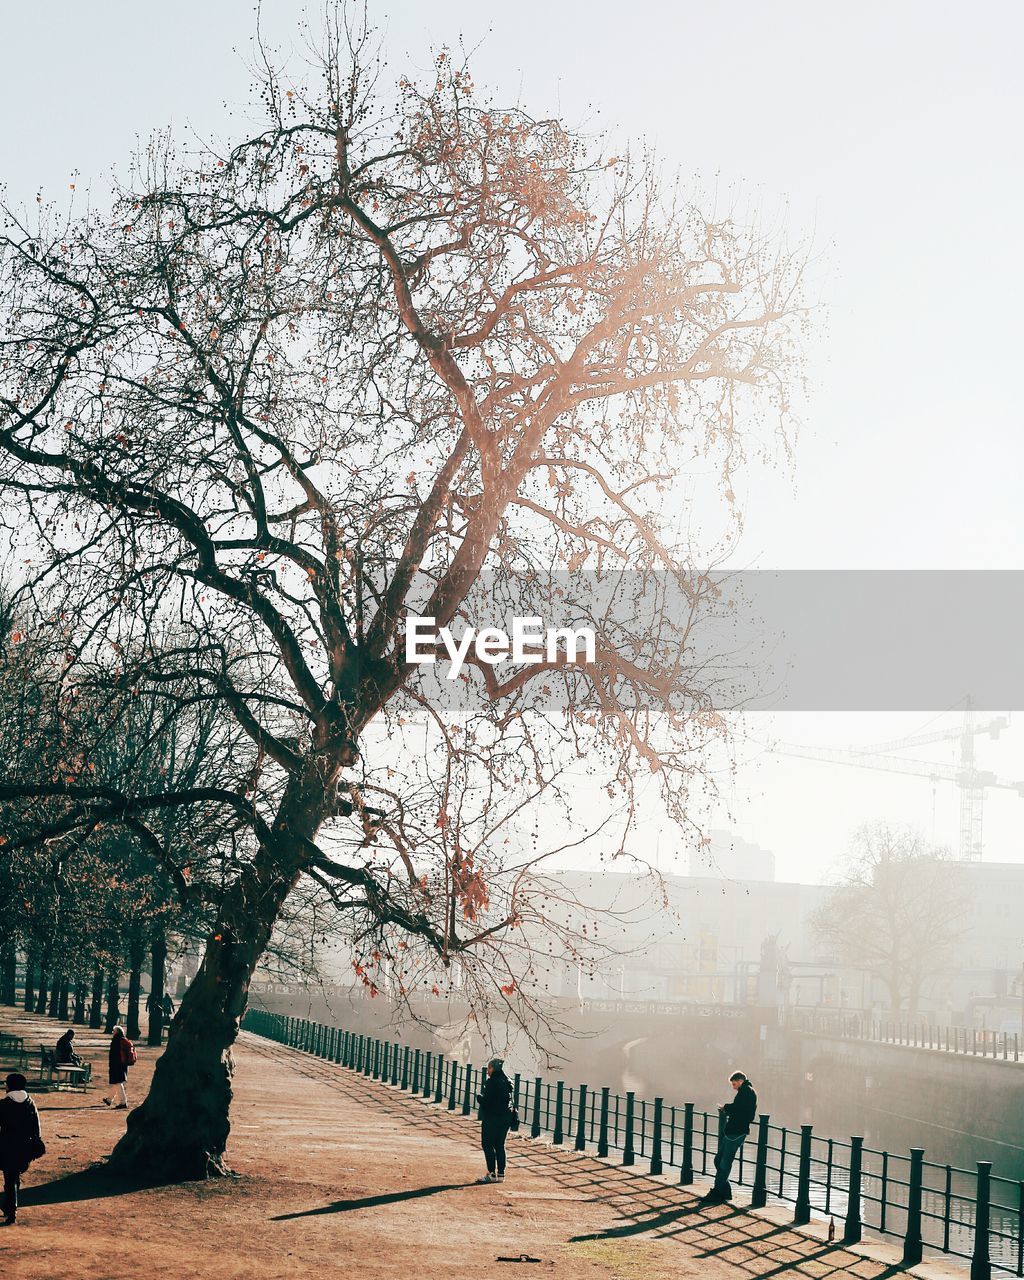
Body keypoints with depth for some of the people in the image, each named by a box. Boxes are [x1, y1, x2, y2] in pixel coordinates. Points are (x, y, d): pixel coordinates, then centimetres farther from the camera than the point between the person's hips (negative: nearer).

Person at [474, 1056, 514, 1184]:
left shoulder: (492, 1082, -16)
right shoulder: (508, 1082, 10)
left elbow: (486, 1100, -19)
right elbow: (511, 1101, 14)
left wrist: (479, 1096, 0)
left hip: (492, 1118, -8)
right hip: (506, 1118, 8)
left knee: (487, 1145, 0)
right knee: (500, 1145, 13)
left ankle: (492, 1173, -5)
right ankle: (501, 1174, 13)